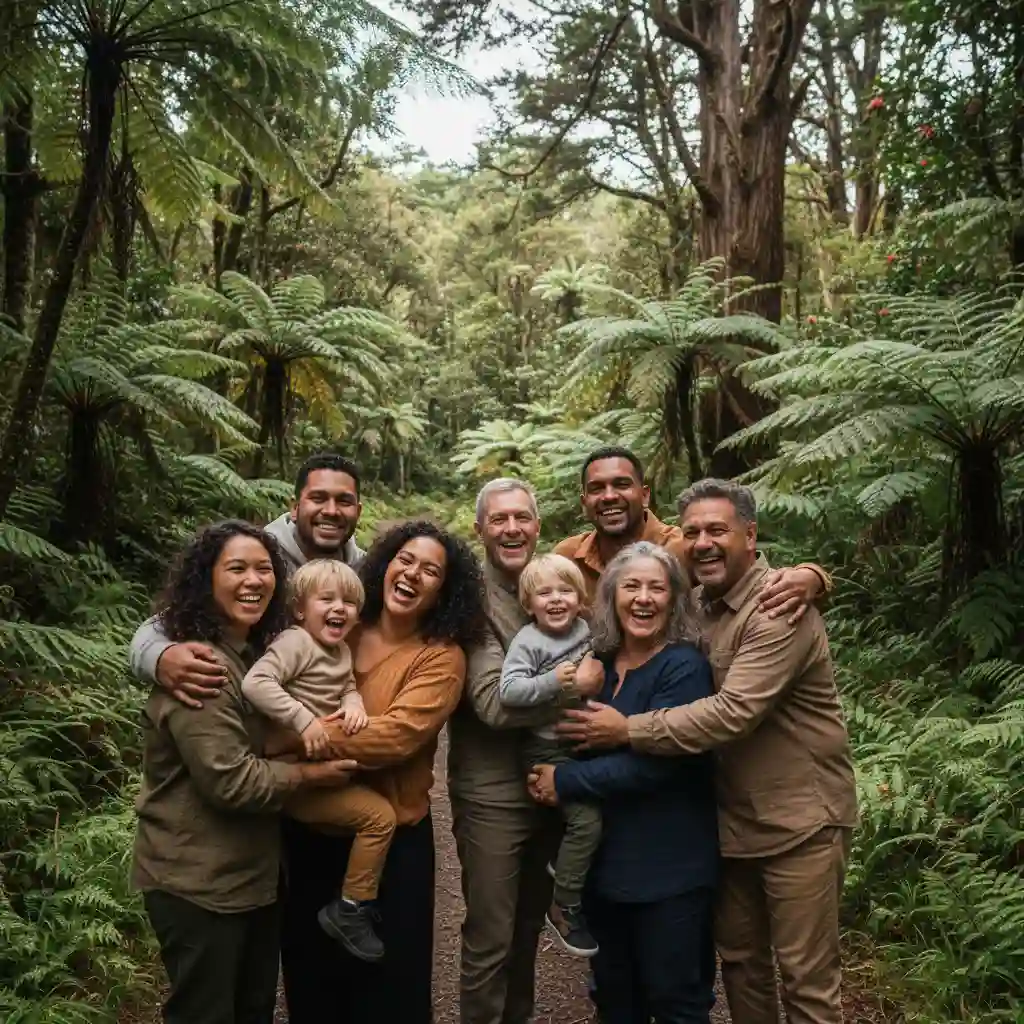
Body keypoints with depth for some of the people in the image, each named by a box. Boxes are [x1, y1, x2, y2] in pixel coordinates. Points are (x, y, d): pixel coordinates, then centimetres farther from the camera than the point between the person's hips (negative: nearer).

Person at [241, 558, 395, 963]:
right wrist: (303, 719, -34)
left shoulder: (340, 649, 9)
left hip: (323, 766, 9)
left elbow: (347, 686, 14)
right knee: (380, 815, -11)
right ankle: (350, 911, 3)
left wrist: (354, 702, -10)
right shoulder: (296, 642, -18)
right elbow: (254, 683, -30)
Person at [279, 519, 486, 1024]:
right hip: (310, 827, 4)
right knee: (310, 972, 21)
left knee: (385, 982, 12)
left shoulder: (441, 657, -12)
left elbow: (395, 736, -25)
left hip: (389, 839, -4)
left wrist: (302, 736, -26)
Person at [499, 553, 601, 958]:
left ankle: (563, 861, 41)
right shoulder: (527, 641, -14)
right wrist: (551, 682, -32)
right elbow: (508, 690, -26)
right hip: (548, 749, -7)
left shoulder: (586, 631, 3)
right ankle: (564, 907, 3)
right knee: (587, 818, -15)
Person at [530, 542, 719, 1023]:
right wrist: (547, 777, -7)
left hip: (670, 865, -6)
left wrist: (565, 782, -16)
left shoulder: (684, 666, -14)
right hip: (604, 859, 6)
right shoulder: (598, 662, 4)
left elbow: (655, 762, -22)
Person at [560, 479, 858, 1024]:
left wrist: (628, 730, -23)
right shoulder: (699, 605, 6)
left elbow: (733, 713, -28)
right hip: (732, 819, 7)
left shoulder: (781, 611, -20)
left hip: (799, 822, -7)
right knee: (739, 961, 18)